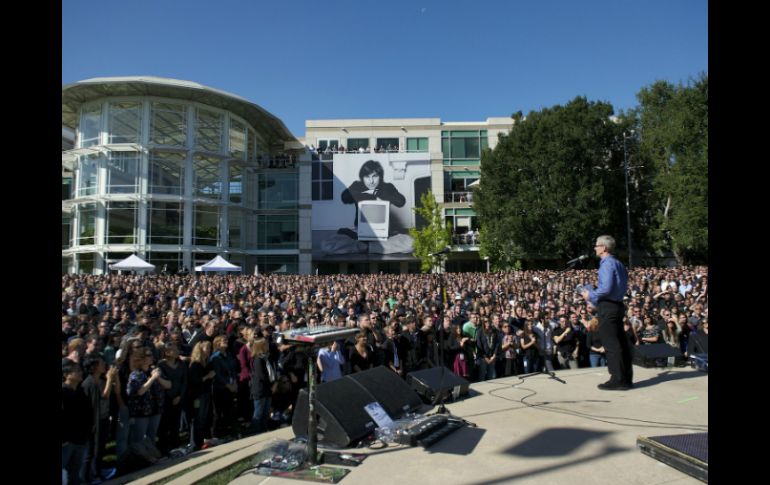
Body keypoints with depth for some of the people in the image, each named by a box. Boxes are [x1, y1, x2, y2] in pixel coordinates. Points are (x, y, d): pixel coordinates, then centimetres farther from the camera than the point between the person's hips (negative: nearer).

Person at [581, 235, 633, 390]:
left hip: (607, 307, -10)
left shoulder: (607, 264, -15)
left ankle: (618, 379, -1)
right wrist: (593, 293, 19)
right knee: (621, 341, 13)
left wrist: (591, 295, -8)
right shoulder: (618, 264, 16)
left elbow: (606, 288, -23)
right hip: (618, 305, 10)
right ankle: (626, 377, 21)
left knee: (611, 344, -5)